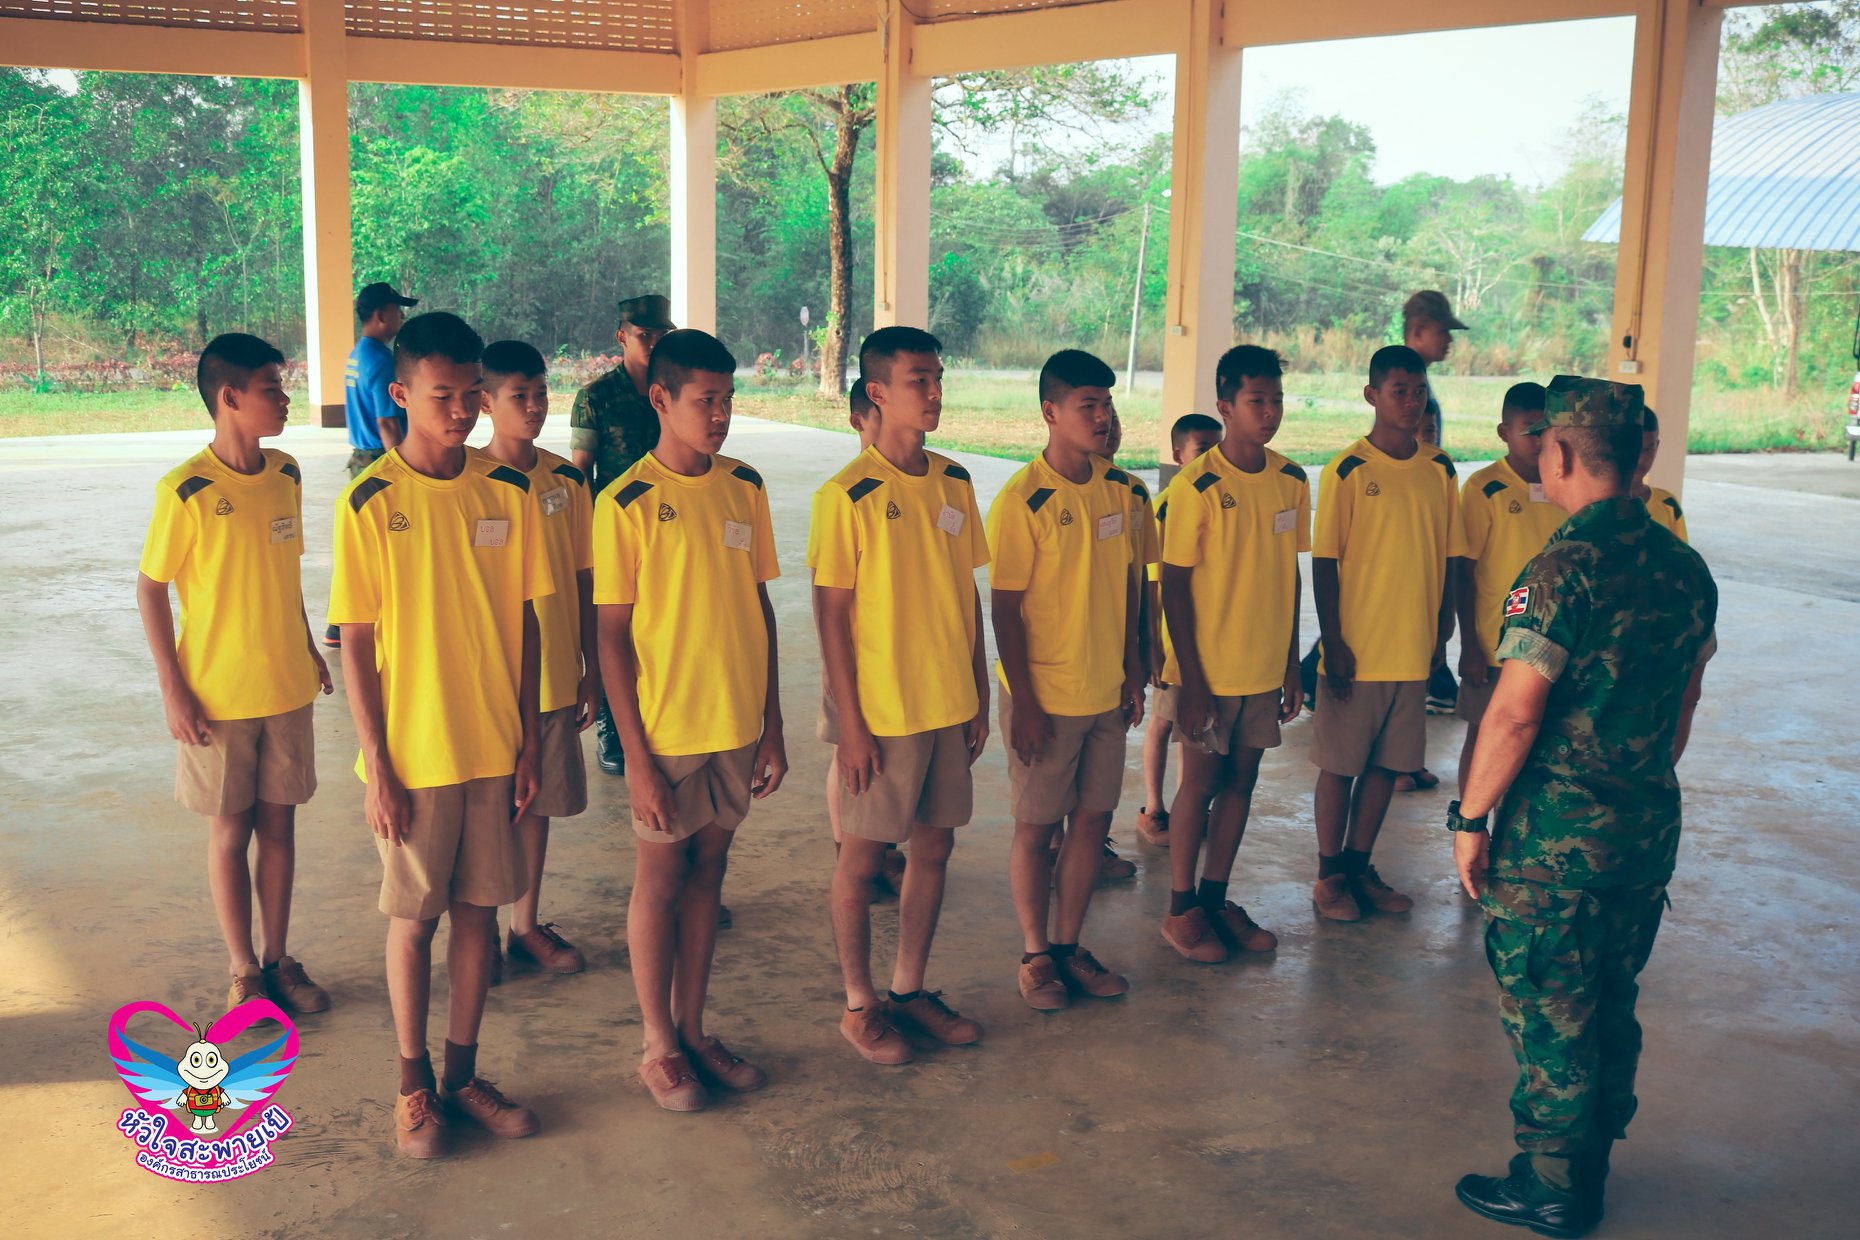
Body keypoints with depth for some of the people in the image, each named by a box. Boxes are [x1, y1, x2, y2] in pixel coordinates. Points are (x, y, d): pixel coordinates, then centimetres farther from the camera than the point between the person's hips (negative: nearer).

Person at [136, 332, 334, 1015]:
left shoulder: (286, 475, 2)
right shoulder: (186, 490, -15)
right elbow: (149, 589, -9)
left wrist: (308, 650, 16)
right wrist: (172, 689, -12)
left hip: (287, 688, 5)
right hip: (218, 696, -5)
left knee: (278, 822, 12)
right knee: (231, 830, 8)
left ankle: (277, 959, 25)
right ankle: (244, 973, 21)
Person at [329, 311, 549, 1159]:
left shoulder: (510, 492, 0)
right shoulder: (371, 502, -10)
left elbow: (525, 620, 5)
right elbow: (356, 641, -7)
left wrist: (528, 739, 3)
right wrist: (376, 764, -9)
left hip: (495, 746, 3)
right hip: (413, 752, -3)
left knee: (479, 908, 12)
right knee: (414, 919, 9)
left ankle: (464, 1074, 27)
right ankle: (413, 1083, 25)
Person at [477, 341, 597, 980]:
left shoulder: (567, 480, 3)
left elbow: (582, 579, 8)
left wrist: (591, 669, 8)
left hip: (553, 675, 4)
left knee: (537, 801, 14)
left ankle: (527, 924, 28)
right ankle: (480, 932, 23)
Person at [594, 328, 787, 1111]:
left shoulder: (744, 488, 3)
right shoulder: (628, 503, -12)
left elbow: (759, 607, 9)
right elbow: (612, 636, -10)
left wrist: (772, 725, 7)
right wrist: (636, 756, -12)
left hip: (737, 723, 5)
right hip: (666, 728, -4)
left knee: (707, 872, 14)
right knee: (659, 879, 8)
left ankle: (693, 1030, 28)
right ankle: (659, 1046, 23)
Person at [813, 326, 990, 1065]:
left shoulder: (954, 483, 5)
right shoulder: (848, 495, -12)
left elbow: (968, 594, 11)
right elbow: (832, 613, -11)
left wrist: (979, 695, 10)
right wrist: (850, 722, -13)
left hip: (949, 703, 6)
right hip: (882, 711, -6)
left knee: (934, 846, 13)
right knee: (863, 856, 6)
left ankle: (910, 990, 28)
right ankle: (859, 1006, 21)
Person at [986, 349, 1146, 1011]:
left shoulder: (1119, 489, 4)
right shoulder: (1022, 501, -15)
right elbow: (1005, 608, -13)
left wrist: (1133, 672, 12)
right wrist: (1023, 703, -14)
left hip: (1106, 693, 6)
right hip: (1046, 696, -6)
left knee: (1093, 818, 12)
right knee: (1037, 826, 6)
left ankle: (1068, 945, 27)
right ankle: (1036, 956, 21)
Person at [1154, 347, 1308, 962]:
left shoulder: (1291, 482, 4)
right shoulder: (1197, 487, -14)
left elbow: (1289, 575, 11)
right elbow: (1174, 588, -12)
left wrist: (1292, 664, 11)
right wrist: (1190, 680, -14)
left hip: (1265, 668, 5)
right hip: (1209, 668, -5)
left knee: (1241, 780, 12)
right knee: (1201, 782, 4)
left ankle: (1216, 899, 26)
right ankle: (1181, 910, 17)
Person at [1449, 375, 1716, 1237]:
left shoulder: (1567, 567, -19)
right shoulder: (1684, 565, 5)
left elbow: (1515, 712, -21)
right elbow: (1686, 701, 14)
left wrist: (1471, 817, -12)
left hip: (1557, 833, -8)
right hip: (1650, 827, 8)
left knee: (1547, 1009, 5)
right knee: (1610, 1004, 18)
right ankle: (1590, 1167, 32)